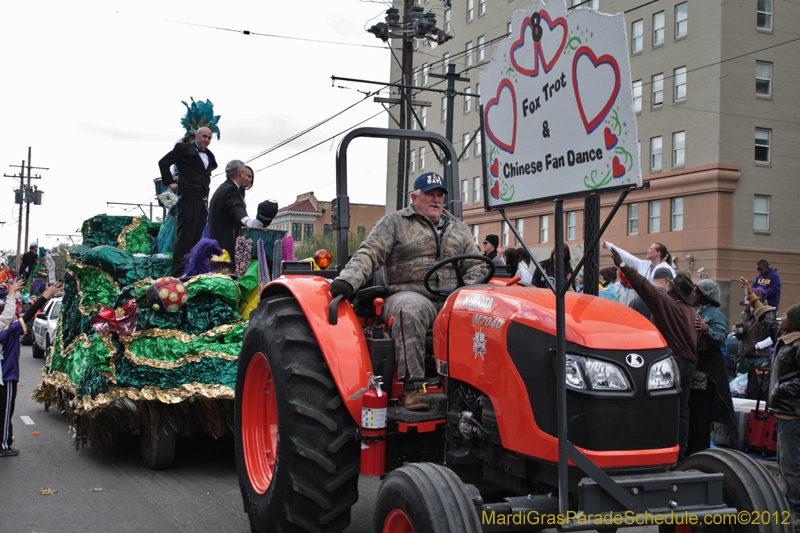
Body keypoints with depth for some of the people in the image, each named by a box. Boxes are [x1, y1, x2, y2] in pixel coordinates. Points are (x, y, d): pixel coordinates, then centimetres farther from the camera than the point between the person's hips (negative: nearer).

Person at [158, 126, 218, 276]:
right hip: (188, 198, -7)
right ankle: (178, 273, -6)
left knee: (197, 236, 7)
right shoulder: (184, 148, 0)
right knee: (185, 236, -8)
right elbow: (163, 163, -2)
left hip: (202, 200, 7)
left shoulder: (209, 155, 19)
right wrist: (170, 182, -5)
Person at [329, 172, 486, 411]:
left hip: (451, 300, 4)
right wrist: (347, 280, -23)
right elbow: (369, 254, -4)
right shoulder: (394, 223, 9)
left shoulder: (459, 229, 23)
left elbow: (477, 266, 19)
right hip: (409, 294, -4)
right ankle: (413, 386, -40)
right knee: (409, 311, -40)